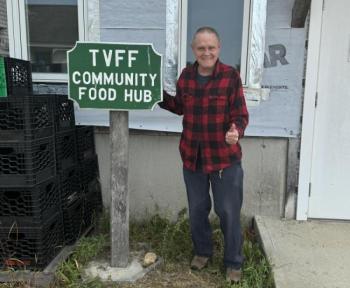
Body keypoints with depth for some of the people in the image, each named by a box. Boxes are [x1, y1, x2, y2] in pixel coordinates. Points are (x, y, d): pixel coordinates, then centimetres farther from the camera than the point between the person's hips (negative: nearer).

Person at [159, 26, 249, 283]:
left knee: (229, 213, 9)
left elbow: (241, 115, -13)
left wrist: (235, 132, -34)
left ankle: (234, 262, 30)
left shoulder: (231, 76, -13)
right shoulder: (186, 76, 0)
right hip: (193, 156, 4)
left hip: (225, 158, -4)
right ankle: (202, 251, 43)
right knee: (197, 210, 18)